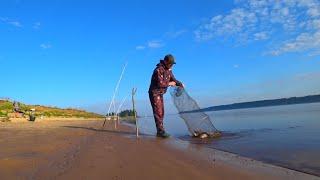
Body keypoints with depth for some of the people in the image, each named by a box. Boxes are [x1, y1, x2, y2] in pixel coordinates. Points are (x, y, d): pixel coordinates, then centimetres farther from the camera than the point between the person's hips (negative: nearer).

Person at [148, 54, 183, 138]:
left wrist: (180, 84, -6)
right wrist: (169, 83, -14)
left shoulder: (168, 70, 7)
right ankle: (161, 131, -6)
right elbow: (160, 83, -29)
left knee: (161, 112, 11)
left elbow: (173, 79, 11)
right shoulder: (158, 70, -21)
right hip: (154, 93, -9)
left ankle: (159, 131, 18)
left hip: (160, 94, 9)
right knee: (158, 112, -10)